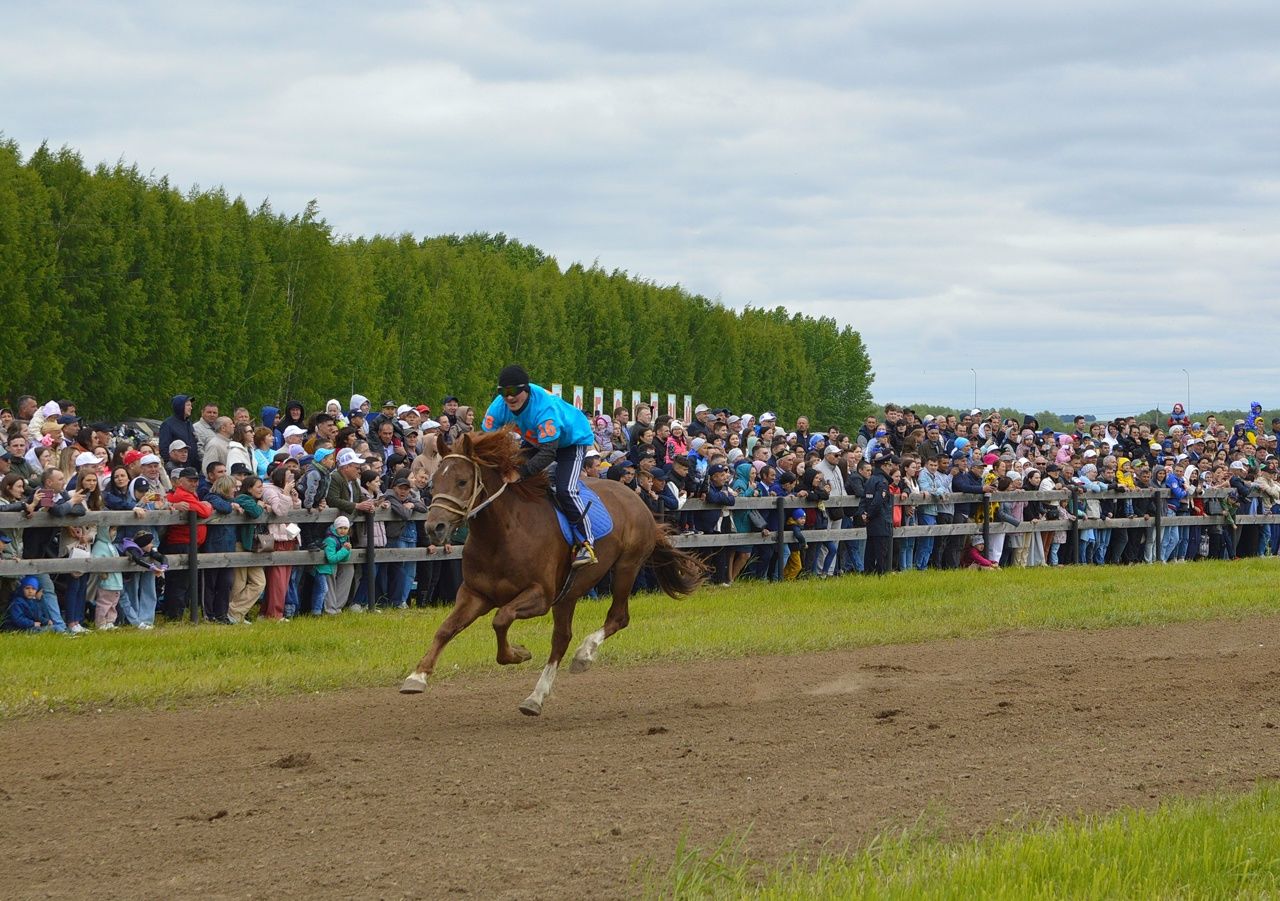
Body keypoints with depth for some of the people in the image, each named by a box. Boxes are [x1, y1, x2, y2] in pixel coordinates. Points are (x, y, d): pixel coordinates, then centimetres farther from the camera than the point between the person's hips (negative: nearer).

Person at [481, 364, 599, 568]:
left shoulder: (544, 408, -42)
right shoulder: (499, 406, -23)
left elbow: (548, 453, -44)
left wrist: (520, 473, -52)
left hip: (573, 439, -7)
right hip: (535, 441, 7)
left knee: (565, 490, -24)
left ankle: (586, 543, -15)